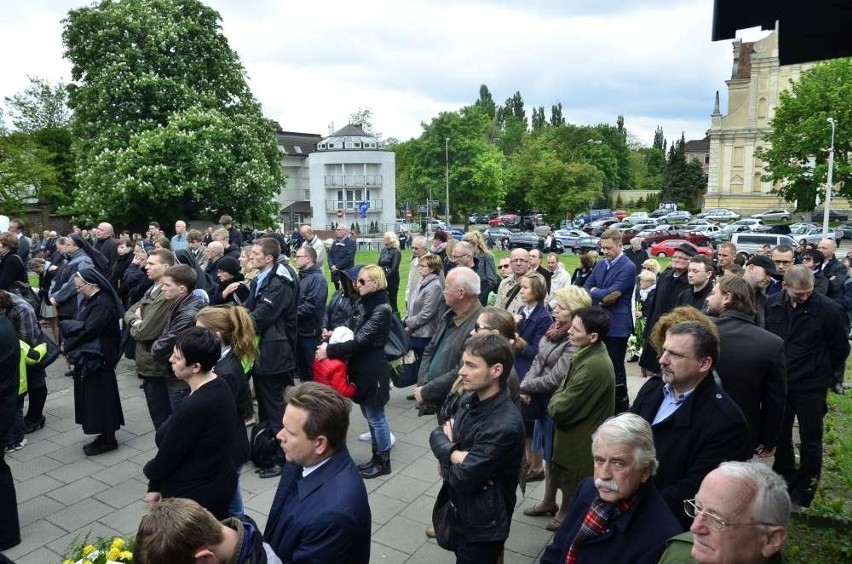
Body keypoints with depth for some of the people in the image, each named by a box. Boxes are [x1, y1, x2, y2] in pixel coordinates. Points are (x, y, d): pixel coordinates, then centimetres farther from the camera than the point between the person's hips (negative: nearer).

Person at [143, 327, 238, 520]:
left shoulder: (195, 407, -30)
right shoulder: (219, 386, -2)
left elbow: (168, 455, -17)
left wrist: (150, 471, 5)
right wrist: (157, 485, 6)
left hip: (194, 496, -8)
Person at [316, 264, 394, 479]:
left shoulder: (381, 309, -19)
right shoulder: (365, 304, 9)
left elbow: (361, 341, -23)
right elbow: (354, 332, 16)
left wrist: (330, 350, -20)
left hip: (372, 371, -9)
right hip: (362, 368, 9)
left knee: (376, 416, 3)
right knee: (370, 415, 17)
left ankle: (384, 462, 18)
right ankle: (376, 456, 31)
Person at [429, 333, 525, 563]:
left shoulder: (504, 426, -31)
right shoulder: (471, 399, -5)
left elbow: (461, 478, -29)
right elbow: (437, 435, -2)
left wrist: (448, 451, -10)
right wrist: (455, 454, -22)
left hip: (482, 524, -7)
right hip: (458, 511, 8)